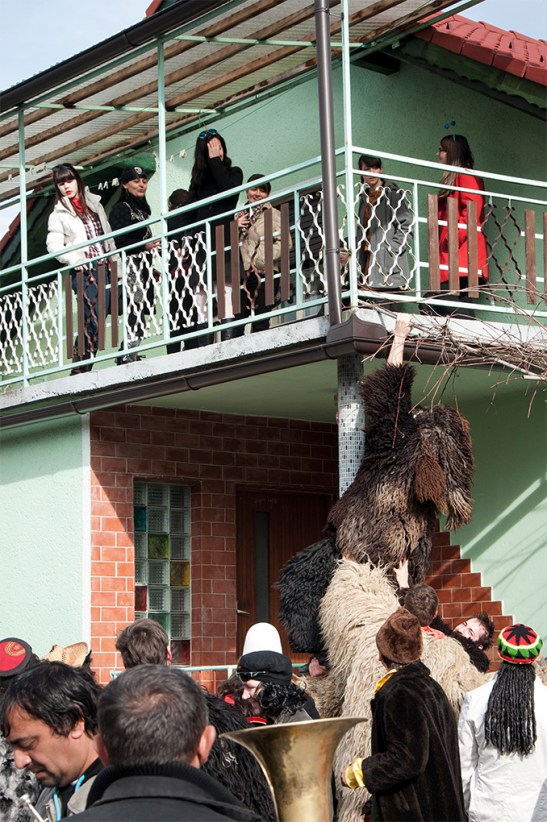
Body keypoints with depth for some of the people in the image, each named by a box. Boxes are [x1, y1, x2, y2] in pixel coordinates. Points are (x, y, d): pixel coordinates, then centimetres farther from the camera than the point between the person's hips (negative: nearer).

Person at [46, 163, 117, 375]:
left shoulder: (94, 203, 17)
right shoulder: (59, 214, 3)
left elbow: (108, 236, 20)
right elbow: (54, 246, -4)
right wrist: (76, 260, -17)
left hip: (104, 269, 5)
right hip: (83, 271, -5)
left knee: (99, 317, -1)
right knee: (93, 318, -16)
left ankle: (84, 368, 3)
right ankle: (79, 367, -13)